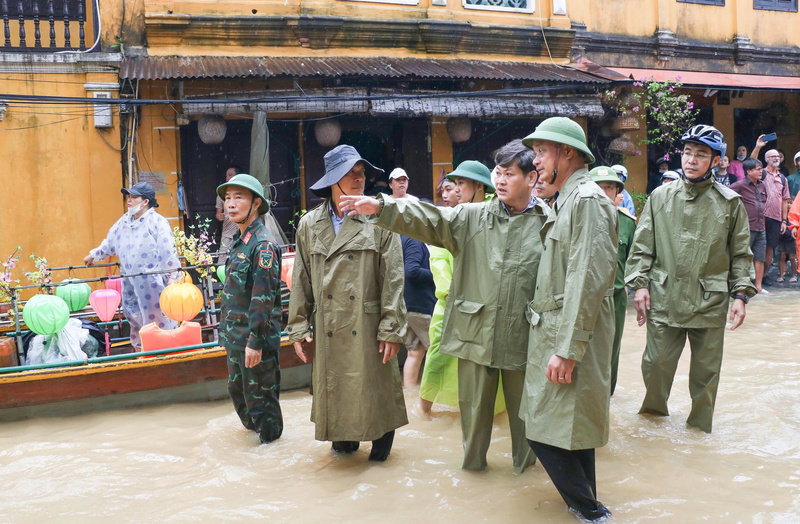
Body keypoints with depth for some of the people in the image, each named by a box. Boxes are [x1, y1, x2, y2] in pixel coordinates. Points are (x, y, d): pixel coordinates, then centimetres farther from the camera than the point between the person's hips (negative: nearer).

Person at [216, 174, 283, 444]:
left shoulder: (263, 244, -18)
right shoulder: (237, 241, 10)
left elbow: (264, 297, -22)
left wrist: (255, 341, -22)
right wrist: (226, 329, 18)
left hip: (255, 339, -9)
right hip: (235, 336, 9)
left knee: (259, 394, 5)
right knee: (237, 390, 21)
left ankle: (269, 438, 24)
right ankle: (254, 427, 42)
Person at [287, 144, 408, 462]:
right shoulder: (309, 224, 6)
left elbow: (393, 279, -6)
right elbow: (301, 281, 8)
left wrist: (391, 328, -10)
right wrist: (298, 328, 4)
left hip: (368, 326, -2)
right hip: (328, 329, 3)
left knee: (375, 387, 6)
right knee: (334, 387, 11)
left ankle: (381, 443, 29)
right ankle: (344, 439, 34)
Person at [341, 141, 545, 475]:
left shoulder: (547, 224, -1)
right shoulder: (472, 216, 4)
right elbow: (428, 220, -7)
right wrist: (381, 208, -21)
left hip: (523, 336, -1)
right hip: (475, 332, 2)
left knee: (524, 407, 14)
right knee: (474, 404, 14)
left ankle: (525, 464, 35)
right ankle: (473, 461, 35)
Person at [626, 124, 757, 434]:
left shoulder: (730, 203, 4)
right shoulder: (660, 197, 5)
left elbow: (741, 254, 7)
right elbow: (642, 246, 6)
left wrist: (741, 294, -1)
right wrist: (639, 283, -3)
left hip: (710, 303, 0)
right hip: (664, 300, 0)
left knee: (706, 370, 9)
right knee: (656, 363, 5)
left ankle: (700, 423, 29)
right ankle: (654, 409, 33)